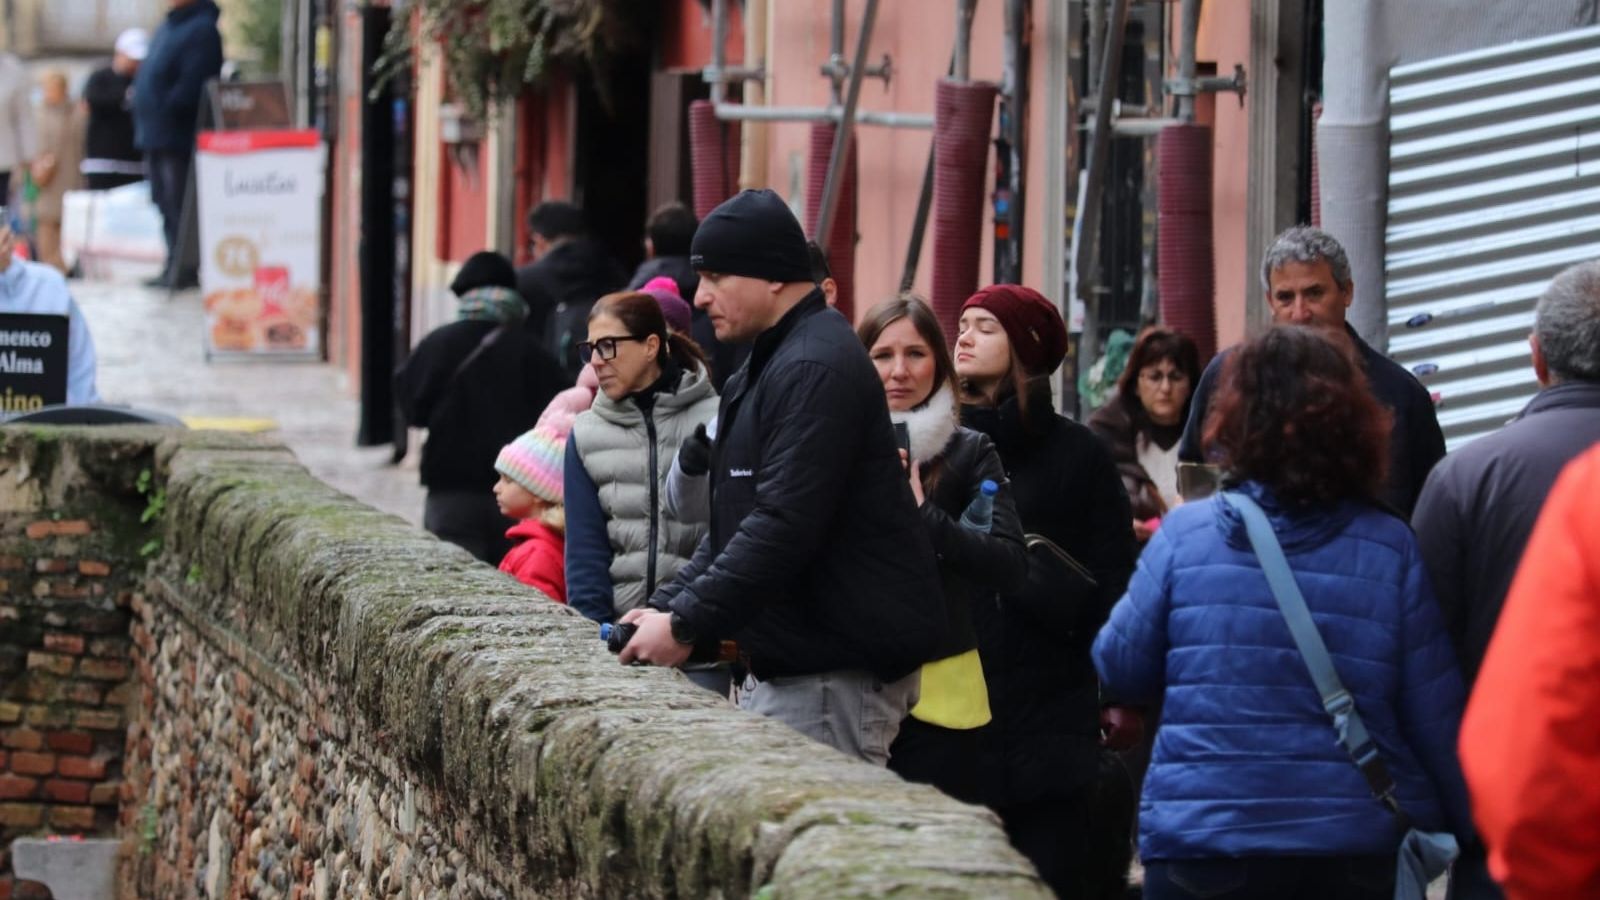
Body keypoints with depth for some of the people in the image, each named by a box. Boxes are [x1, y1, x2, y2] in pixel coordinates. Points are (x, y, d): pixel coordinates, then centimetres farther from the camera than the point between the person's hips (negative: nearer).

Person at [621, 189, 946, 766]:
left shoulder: (817, 371, -15)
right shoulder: (763, 368, 21)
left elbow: (785, 524, -23)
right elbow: (734, 525, 25)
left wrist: (687, 623, -18)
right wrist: (667, 607, 11)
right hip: (784, 667, 11)